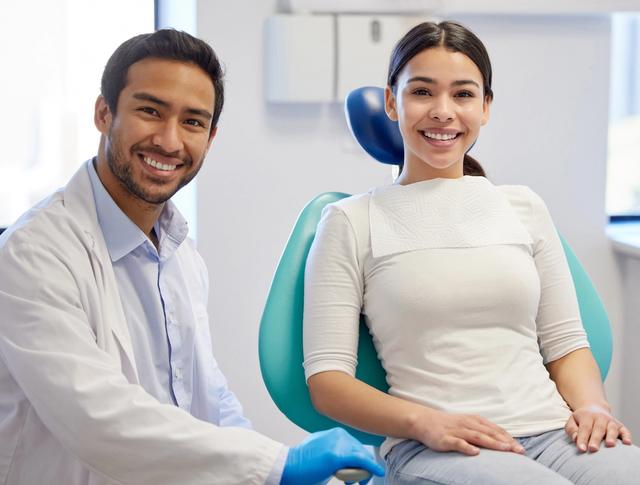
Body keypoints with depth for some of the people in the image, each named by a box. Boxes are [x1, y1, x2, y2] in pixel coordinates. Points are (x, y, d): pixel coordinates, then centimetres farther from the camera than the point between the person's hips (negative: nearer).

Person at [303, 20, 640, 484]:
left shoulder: (523, 207, 17)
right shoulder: (352, 221, 7)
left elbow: (565, 341, 17)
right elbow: (326, 379, 1)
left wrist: (592, 405, -4)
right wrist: (424, 421, -15)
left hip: (553, 430, 4)